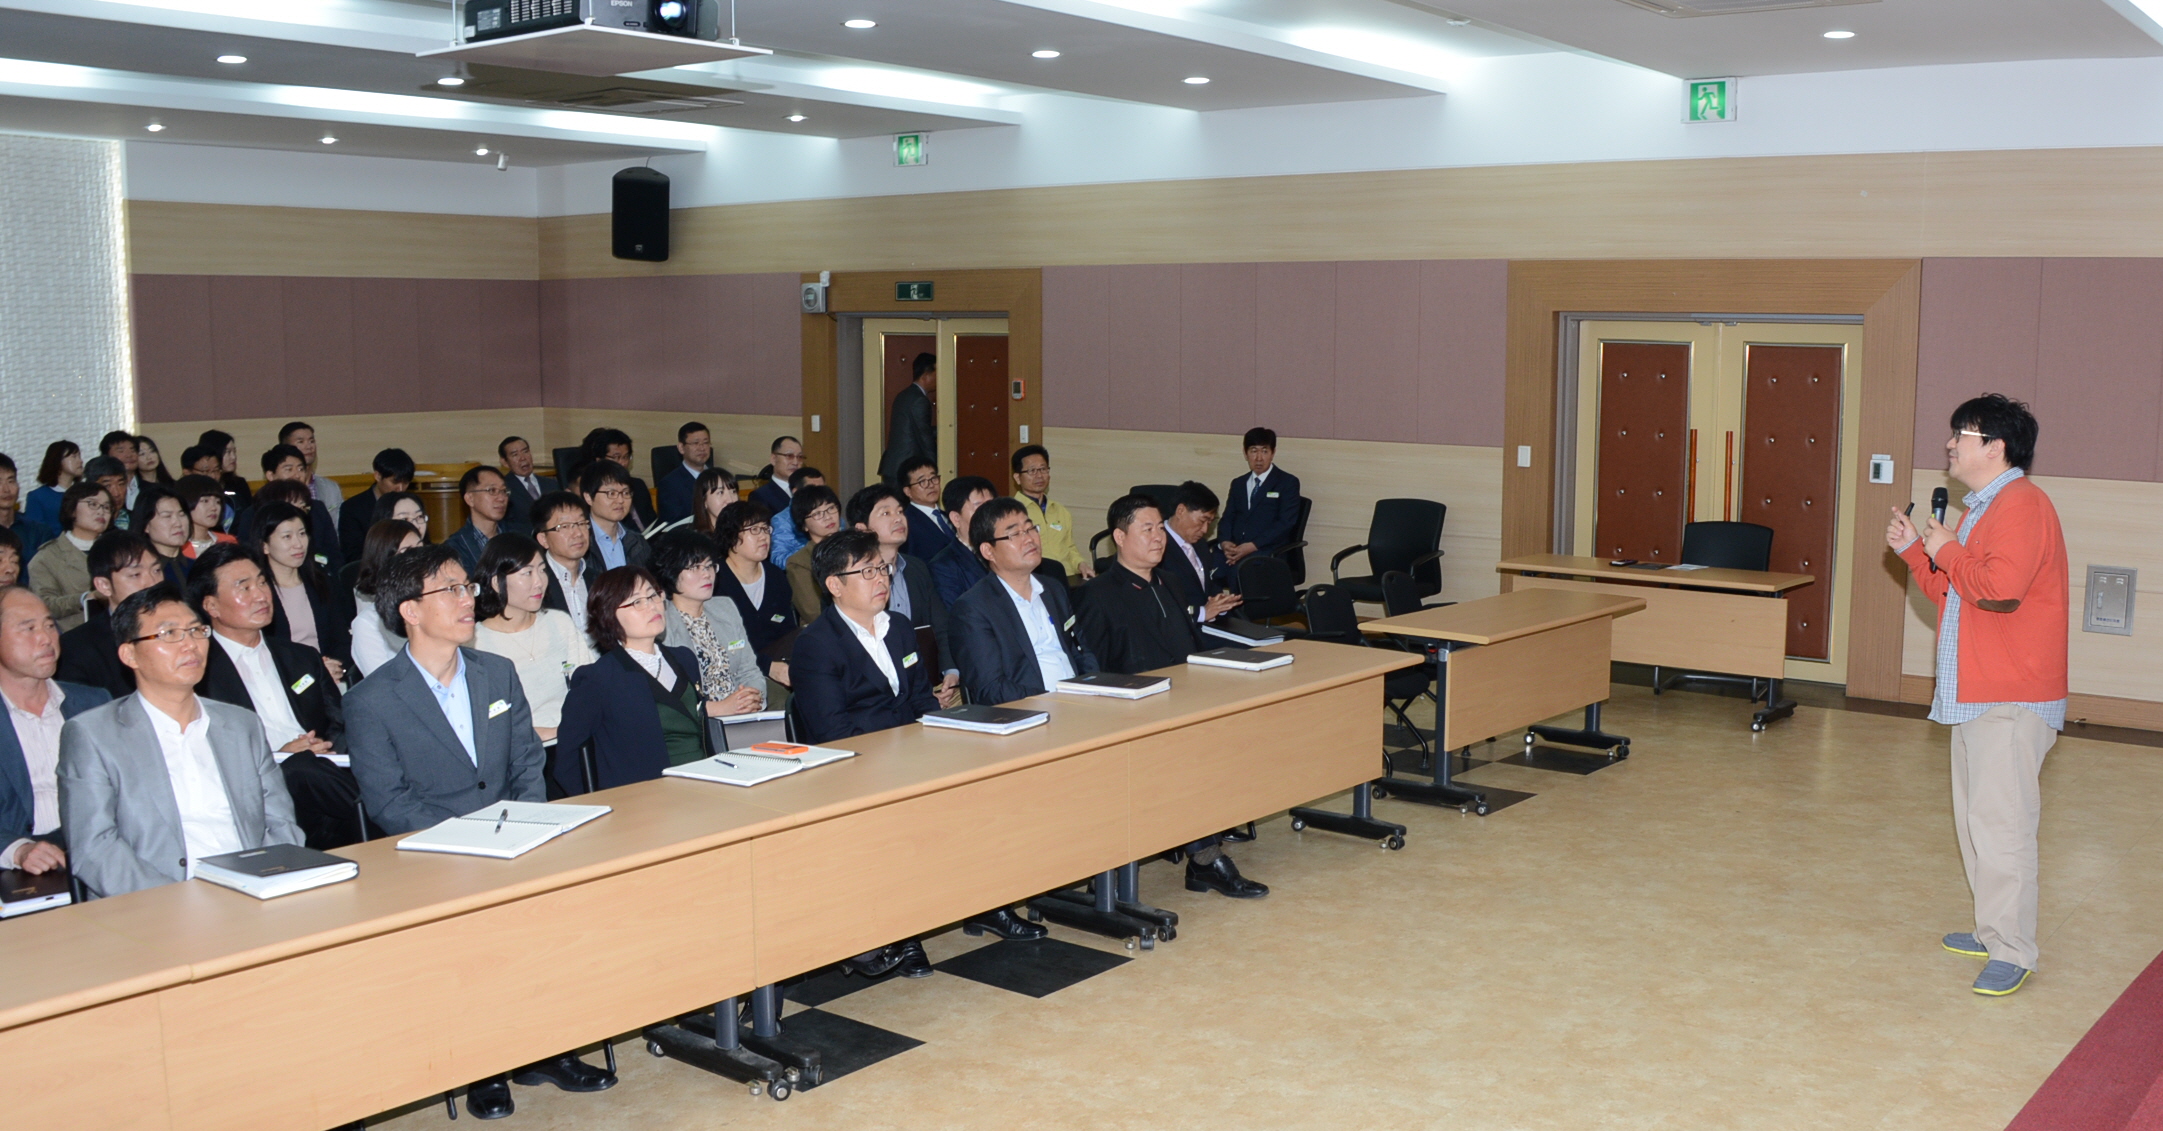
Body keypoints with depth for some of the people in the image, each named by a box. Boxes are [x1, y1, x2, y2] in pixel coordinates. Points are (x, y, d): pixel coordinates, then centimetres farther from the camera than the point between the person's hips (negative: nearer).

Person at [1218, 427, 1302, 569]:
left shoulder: (1288, 482, 6)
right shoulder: (1238, 484, 23)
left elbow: (1285, 523, -5)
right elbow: (1227, 519, 16)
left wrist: (1253, 546, -16)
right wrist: (1224, 542, -8)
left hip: (1268, 552, -4)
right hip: (1234, 548, 4)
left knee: (1238, 569, -37)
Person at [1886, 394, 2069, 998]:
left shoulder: (2021, 505, -15)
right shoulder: (1983, 509, 19)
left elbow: (1999, 589, -28)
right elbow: (1954, 596, 23)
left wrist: (1947, 551, -13)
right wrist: (1916, 552, 11)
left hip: (2010, 701, -11)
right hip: (1975, 694, 11)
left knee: (2001, 822, -10)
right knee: (1975, 818, 16)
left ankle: (2013, 952, -5)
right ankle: (1993, 930, 26)